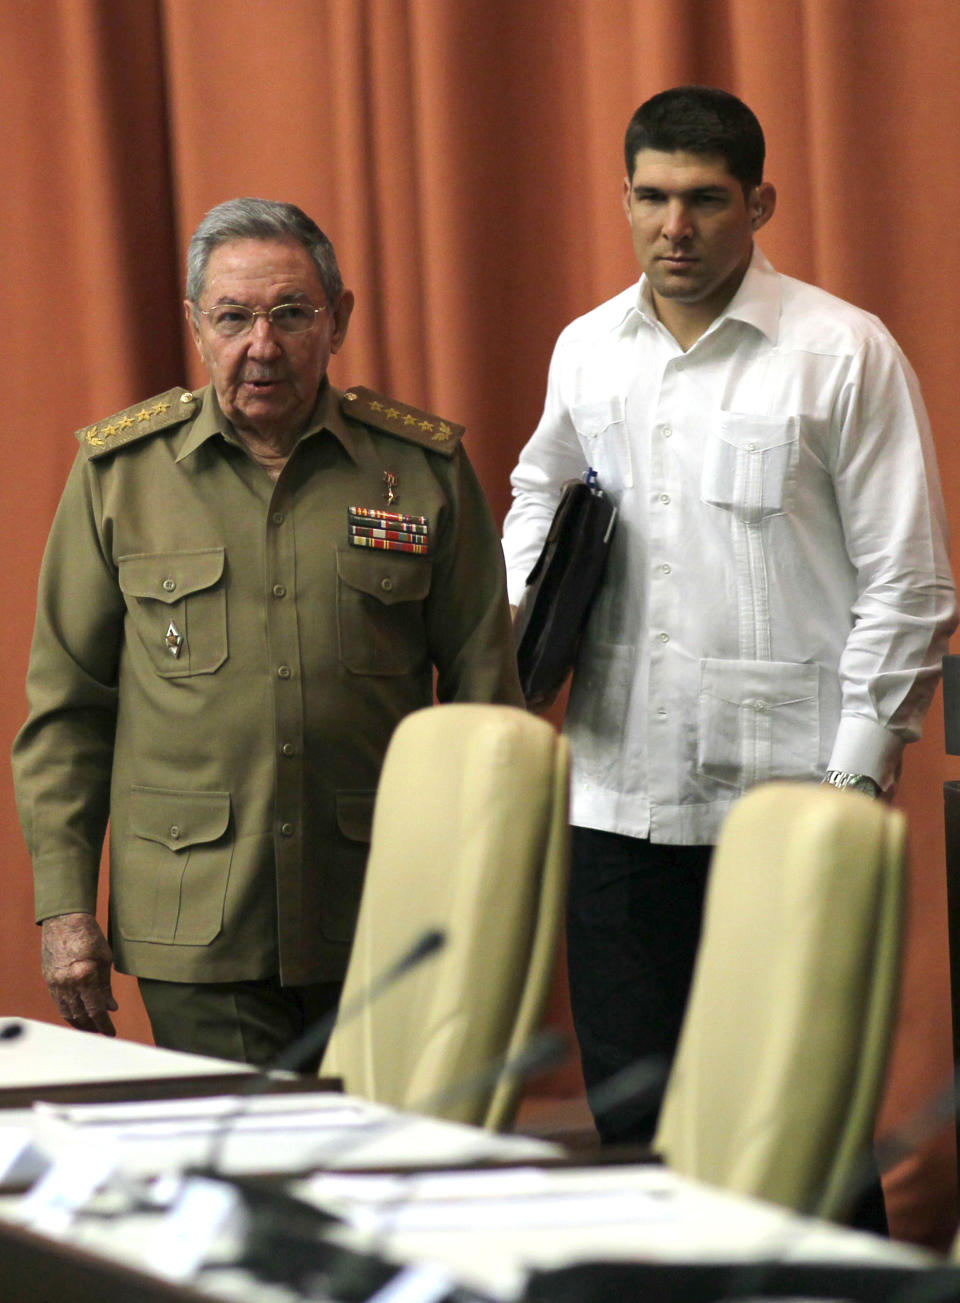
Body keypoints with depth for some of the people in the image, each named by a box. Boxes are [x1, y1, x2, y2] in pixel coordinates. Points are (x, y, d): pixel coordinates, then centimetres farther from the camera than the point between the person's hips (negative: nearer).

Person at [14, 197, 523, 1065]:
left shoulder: (425, 467, 3)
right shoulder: (118, 472, 4)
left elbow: (483, 691, 7)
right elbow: (66, 707, 7)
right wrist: (64, 903, 2)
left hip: (384, 927, 1)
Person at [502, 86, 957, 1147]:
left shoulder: (844, 353, -4)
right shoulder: (585, 351, 10)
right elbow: (539, 491, 30)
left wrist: (858, 776, -9)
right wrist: (521, 617, 10)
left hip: (790, 793, -4)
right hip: (618, 793, 5)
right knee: (628, 1117, 8)